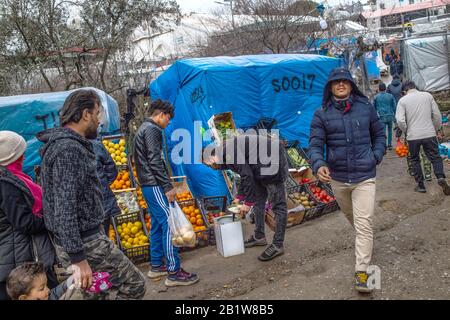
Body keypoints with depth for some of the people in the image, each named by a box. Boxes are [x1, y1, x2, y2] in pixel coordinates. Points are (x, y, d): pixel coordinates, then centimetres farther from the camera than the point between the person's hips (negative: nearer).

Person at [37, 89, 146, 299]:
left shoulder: (69, 144, 12)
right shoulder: (68, 150, -21)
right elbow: (64, 209, -26)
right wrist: (77, 258, -26)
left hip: (85, 236, 10)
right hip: (83, 243, -10)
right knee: (134, 285, -1)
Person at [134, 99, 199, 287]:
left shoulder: (144, 129, 20)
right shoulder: (152, 130, -12)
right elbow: (155, 162, -20)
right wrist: (168, 187, -19)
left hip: (148, 185, 11)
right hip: (154, 186, -11)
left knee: (158, 223, 14)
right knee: (169, 223, -10)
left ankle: (156, 266, 22)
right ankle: (174, 272, -9)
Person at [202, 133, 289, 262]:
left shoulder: (229, 153, -21)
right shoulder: (228, 150, 11)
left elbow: (247, 176, -23)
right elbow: (245, 175, 20)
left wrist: (247, 202, -14)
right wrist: (239, 196, 21)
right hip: (262, 168, 11)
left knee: (278, 205, -6)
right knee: (258, 201, 19)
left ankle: (278, 245, -2)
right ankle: (259, 236, 31)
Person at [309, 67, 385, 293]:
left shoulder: (366, 108, -1)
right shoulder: (322, 114, -4)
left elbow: (379, 134, 13)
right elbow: (315, 144, -10)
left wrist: (376, 156, 0)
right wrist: (319, 165, -28)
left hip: (364, 176, -1)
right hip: (337, 177, 2)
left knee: (364, 223, -7)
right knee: (351, 216, 23)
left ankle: (361, 272, -2)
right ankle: (364, 241, 51)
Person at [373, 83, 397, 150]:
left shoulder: (376, 97, 0)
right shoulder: (390, 96, 2)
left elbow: (374, 108, 8)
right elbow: (394, 106, 5)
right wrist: (394, 115, 15)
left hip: (382, 117, -2)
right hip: (390, 115, 2)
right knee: (390, 130, 17)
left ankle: (385, 145, -4)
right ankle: (389, 145, 22)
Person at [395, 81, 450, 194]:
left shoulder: (403, 100, -2)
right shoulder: (428, 95, 3)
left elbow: (400, 120, -12)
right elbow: (437, 115, 4)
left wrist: (406, 131, 5)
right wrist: (435, 129, 17)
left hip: (413, 136, -1)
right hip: (429, 134, 1)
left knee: (415, 160, 14)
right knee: (435, 157, 11)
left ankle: (421, 185, 16)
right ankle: (441, 177, -12)